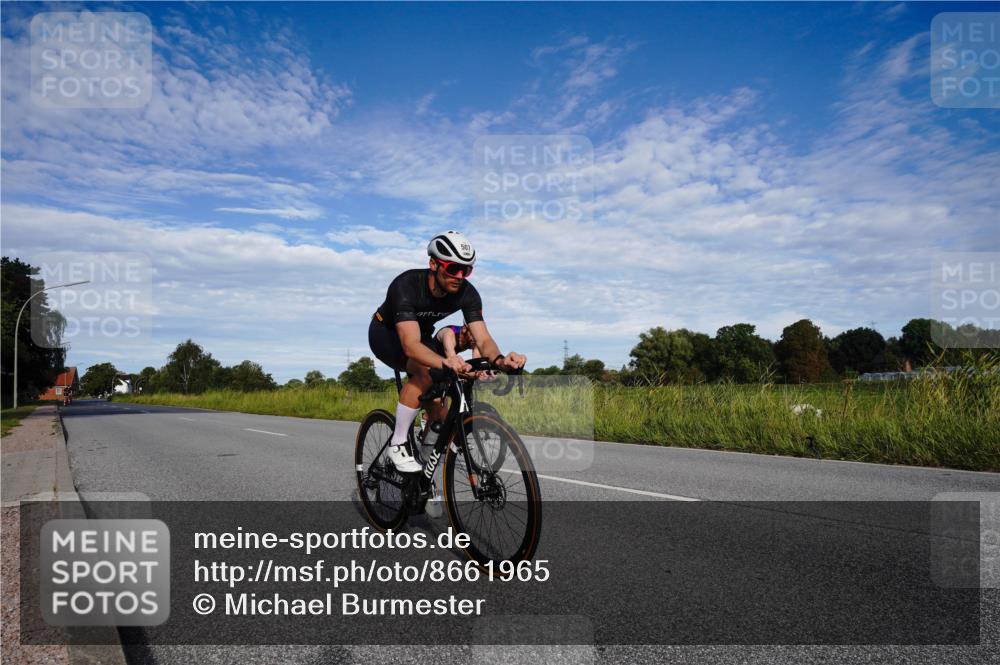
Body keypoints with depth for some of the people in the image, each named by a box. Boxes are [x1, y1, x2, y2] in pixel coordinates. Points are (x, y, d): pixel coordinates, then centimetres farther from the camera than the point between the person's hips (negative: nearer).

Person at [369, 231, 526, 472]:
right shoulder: (406, 285, -39)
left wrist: (500, 359, -55)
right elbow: (410, 344, -51)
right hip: (385, 333, -6)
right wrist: (445, 362, -70)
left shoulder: (467, 294, -24)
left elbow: (483, 339, -31)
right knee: (425, 373, -32)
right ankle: (397, 444, -18)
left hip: (421, 334, 6)